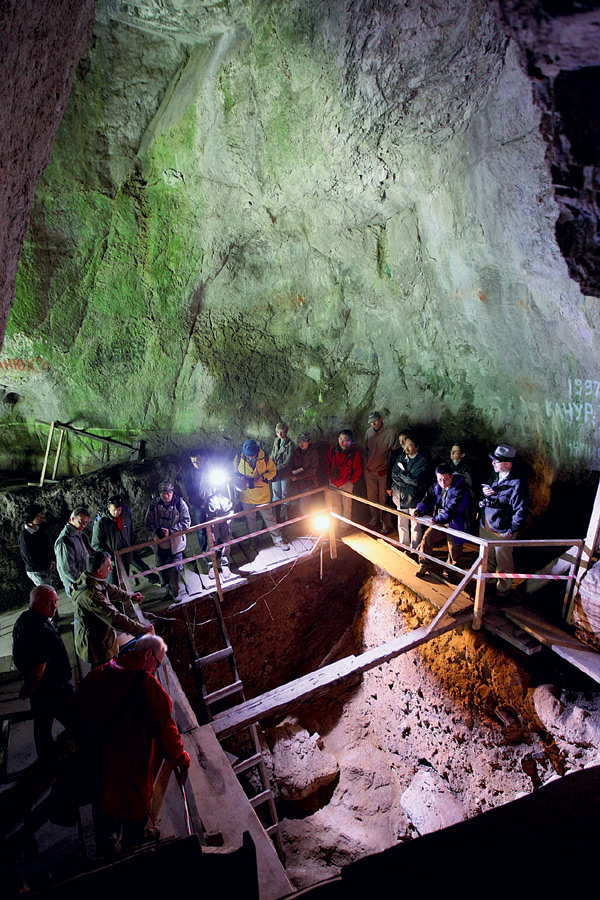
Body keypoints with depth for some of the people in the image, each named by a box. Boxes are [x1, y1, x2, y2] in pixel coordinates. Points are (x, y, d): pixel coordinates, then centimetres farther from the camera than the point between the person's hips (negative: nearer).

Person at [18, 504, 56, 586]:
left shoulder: (40, 530, 0)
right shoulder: (24, 536, -21)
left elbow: (49, 546, 9)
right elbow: (30, 559, -19)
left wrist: (52, 561, -6)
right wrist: (49, 565, -12)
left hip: (47, 569, 7)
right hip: (36, 572, -6)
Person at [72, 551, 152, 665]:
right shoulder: (91, 595, -36)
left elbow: (110, 589, 17)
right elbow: (115, 618, -36)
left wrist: (129, 596, 30)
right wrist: (141, 629, -30)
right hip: (97, 647, -9)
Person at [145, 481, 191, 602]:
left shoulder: (180, 503, -13)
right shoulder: (154, 505, -9)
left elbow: (186, 522, -14)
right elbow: (148, 523, -2)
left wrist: (170, 531, -23)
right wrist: (156, 530, -23)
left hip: (175, 542, -2)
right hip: (159, 542, 2)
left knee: (176, 568, 3)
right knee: (161, 567, 20)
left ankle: (176, 592, 23)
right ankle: (165, 585, 48)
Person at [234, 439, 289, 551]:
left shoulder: (265, 457, -16)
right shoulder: (239, 458, -12)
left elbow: (273, 471, -3)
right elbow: (235, 474, 3)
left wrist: (263, 477, -22)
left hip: (263, 495, -1)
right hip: (247, 496, 2)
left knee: (269, 518, 8)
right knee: (250, 519, 18)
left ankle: (277, 539, 22)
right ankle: (254, 539, 39)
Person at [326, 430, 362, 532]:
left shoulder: (354, 453, -13)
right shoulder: (332, 450, -3)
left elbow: (358, 470, -5)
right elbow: (327, 464, 11)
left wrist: (352, 481, -8)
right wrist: (329, 477, 6)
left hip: (347, 483, -4)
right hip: (333, 482, 4)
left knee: (346, 506, 6)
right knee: (335, 504, 15)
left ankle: (345, 526, 19)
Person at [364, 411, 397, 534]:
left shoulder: (390, 432, -10)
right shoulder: (369, 432, 4)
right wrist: (366, 467, 12)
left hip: (383, 471, -4)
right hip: (370, 471, 4)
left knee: (383, 498, 0)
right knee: (372, 497, 12)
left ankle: (386, 524, 10)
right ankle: (374, 521, 27)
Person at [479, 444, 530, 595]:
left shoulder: (518, 483, -23)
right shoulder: (495, 475, 3)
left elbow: (522, 511, -20)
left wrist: (511, 530, -17)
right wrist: (485, 491, -3)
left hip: (502, 532, -7)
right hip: (485, 526, 8)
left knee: (503, 563, 11)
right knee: (487, 558, 24)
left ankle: (503, 589, 29)